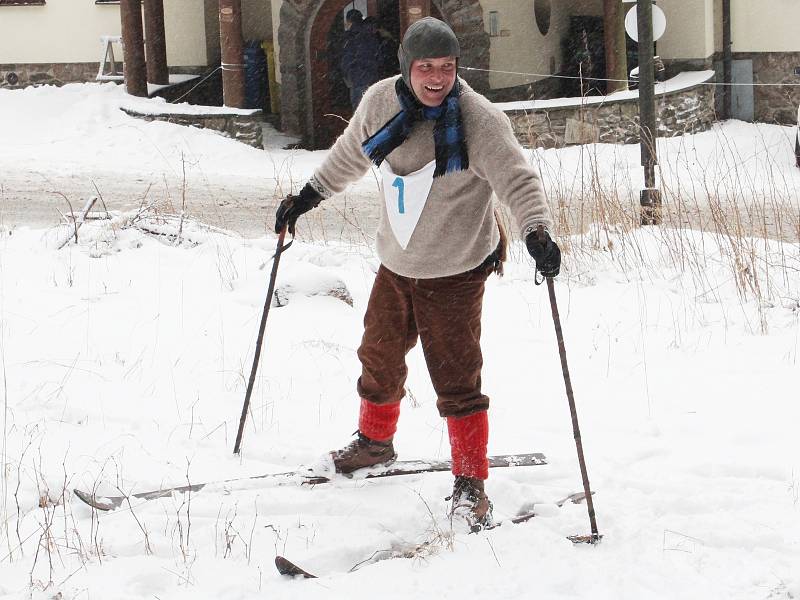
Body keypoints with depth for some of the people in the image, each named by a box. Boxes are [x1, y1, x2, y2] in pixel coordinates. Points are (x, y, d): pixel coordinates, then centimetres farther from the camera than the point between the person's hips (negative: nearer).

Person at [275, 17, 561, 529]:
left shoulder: (479, 119, -22)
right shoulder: (381, 102, -7)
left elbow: (517, 178, -28)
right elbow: (350, 156, 12)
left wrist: (536, 230, -45)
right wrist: (310, 195, 19)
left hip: (455, 274, -5)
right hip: (395, 262, 5)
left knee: (457, 380, -7)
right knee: (380, 358, 22)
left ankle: (471, 484, 6)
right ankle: (375, 441, 48)